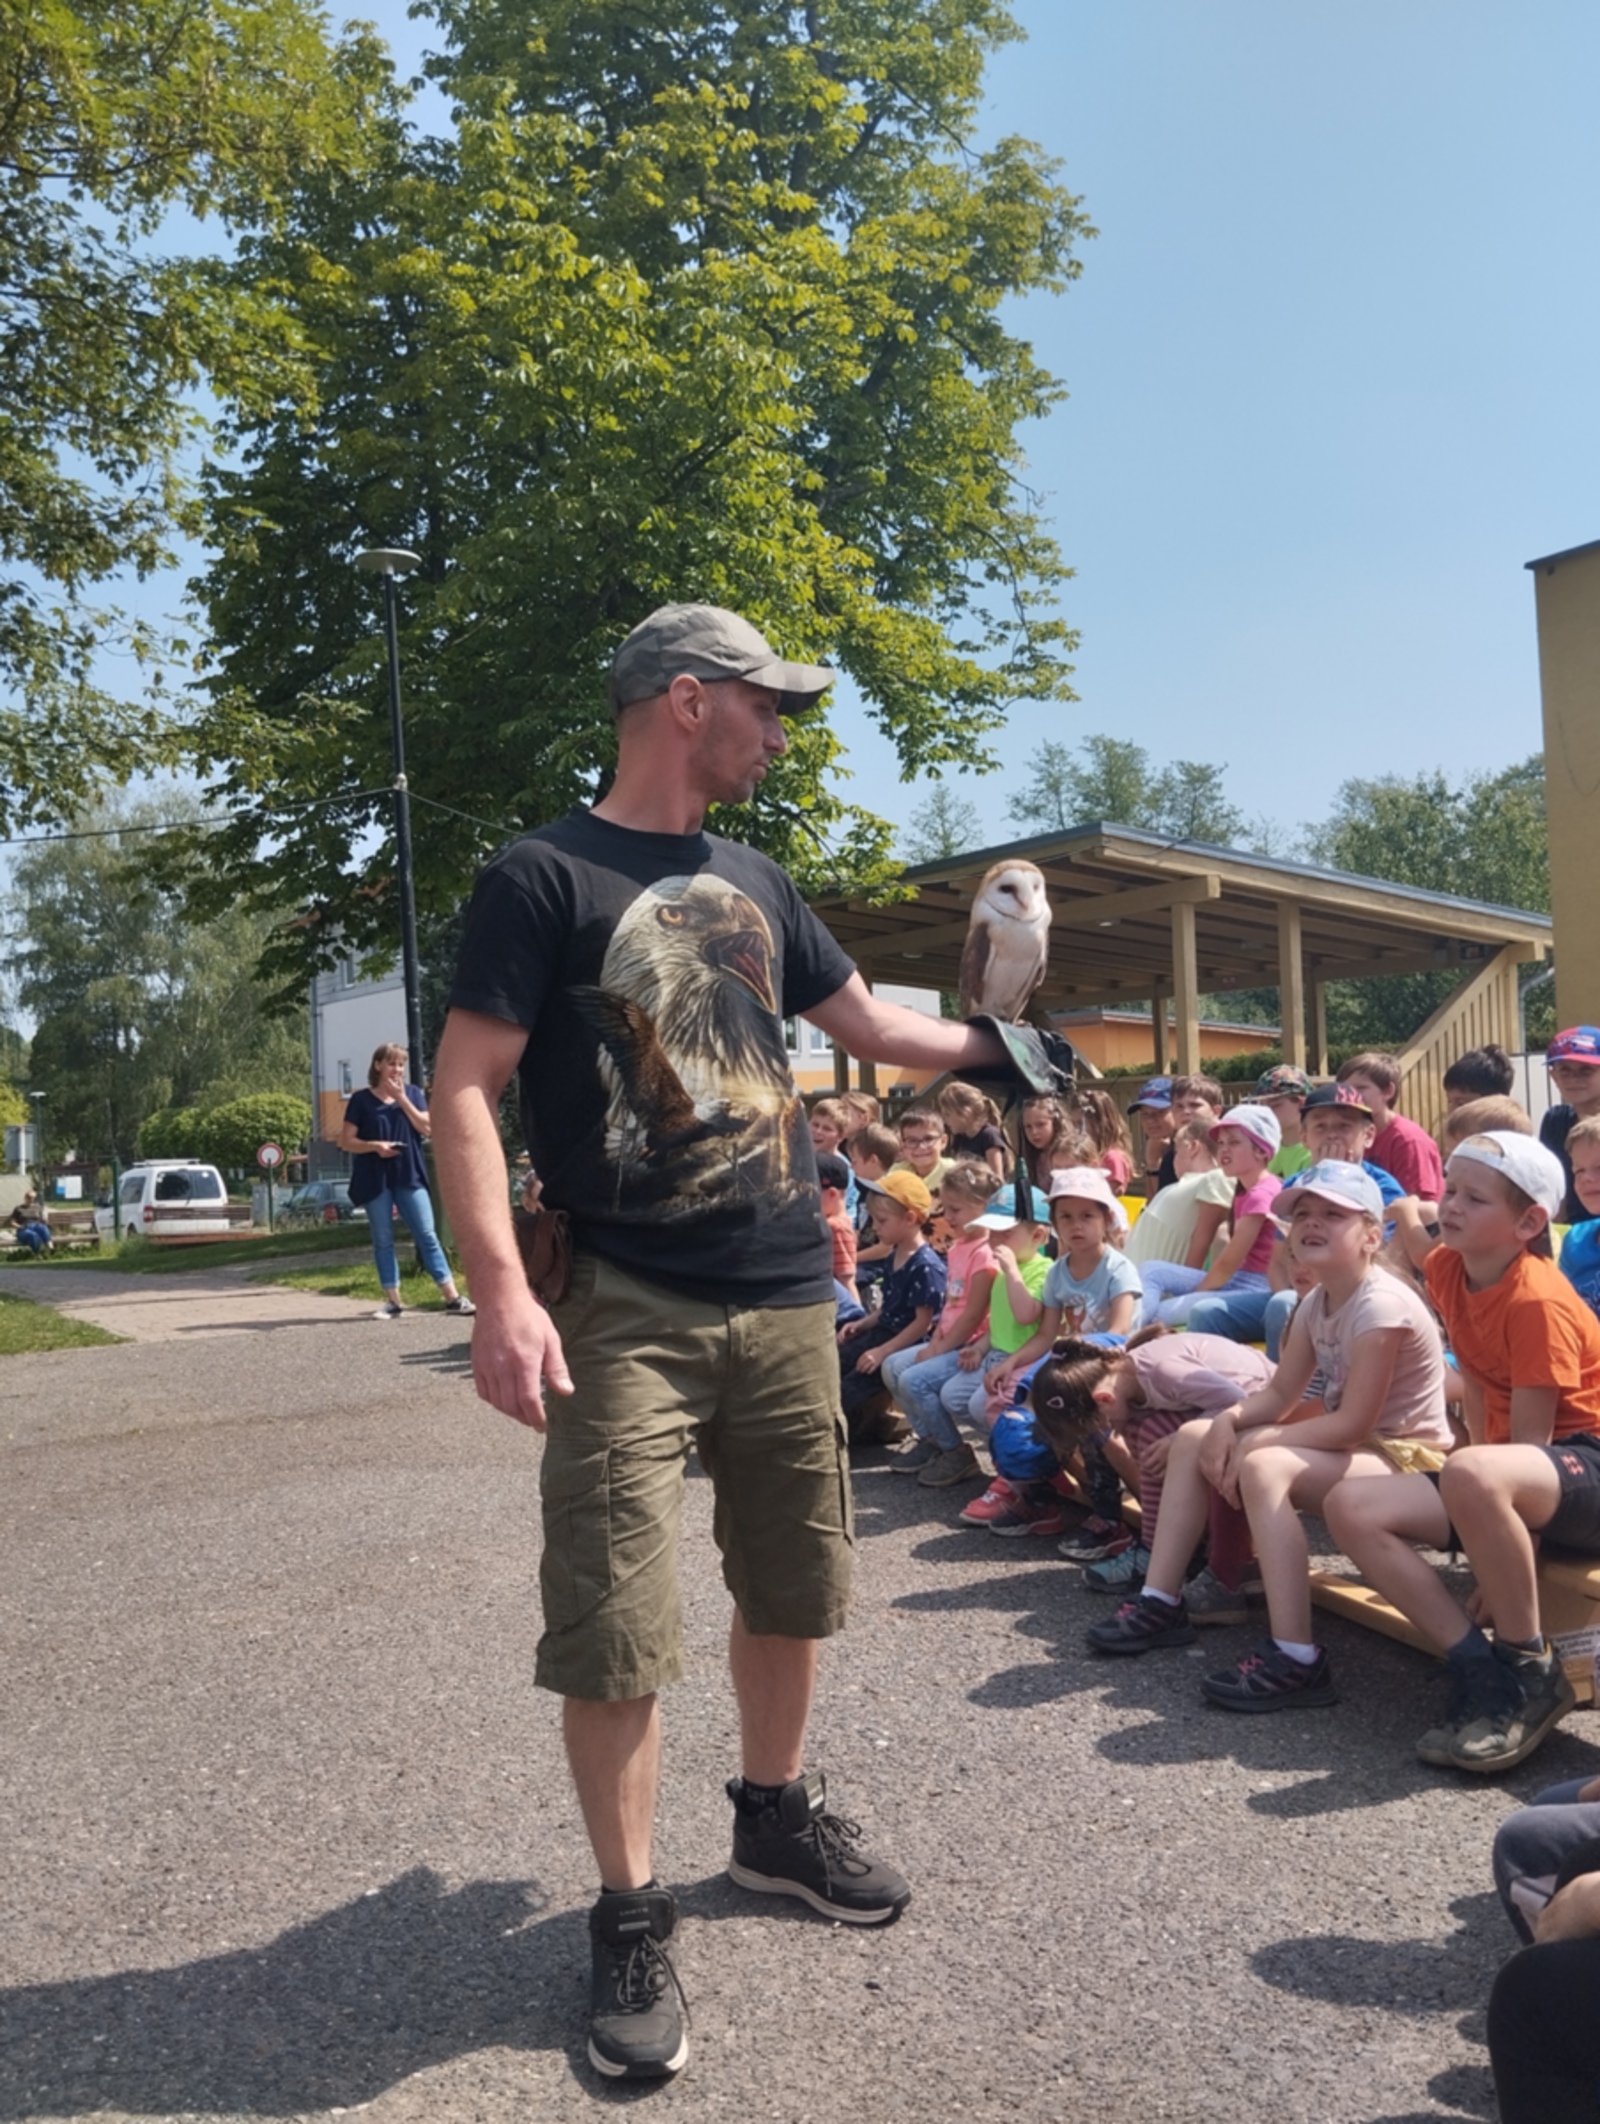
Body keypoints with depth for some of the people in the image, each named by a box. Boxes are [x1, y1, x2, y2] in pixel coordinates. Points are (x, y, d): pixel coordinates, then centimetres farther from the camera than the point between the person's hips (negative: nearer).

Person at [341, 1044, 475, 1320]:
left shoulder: (412, 1093, 8)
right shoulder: (361, 1098, 1)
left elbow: (427, 1128, -4)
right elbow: (346, 1141, 0)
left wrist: (402, 1099, -10)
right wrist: (375, 1145, -17)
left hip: (409, 1176, 1)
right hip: (375, 1179, -1)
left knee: (427, 1235, -2)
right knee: (383, 1241, 4)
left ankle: (452, 1297, -3)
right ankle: (393, 1301, 10)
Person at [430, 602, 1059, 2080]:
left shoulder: (753, 882, 14)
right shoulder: (544, 878, -6)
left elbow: (871, 1025, 25)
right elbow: (467, 1089, -12)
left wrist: (1003, 1050, 25)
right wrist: (502, 1289, -22)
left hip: (788, 1300, 7)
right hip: (628, 1315, -6)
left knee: (792, 1587, 16)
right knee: (615, 1628, -4)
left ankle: (777, 1818, 38)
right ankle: (632, 1916, 17)